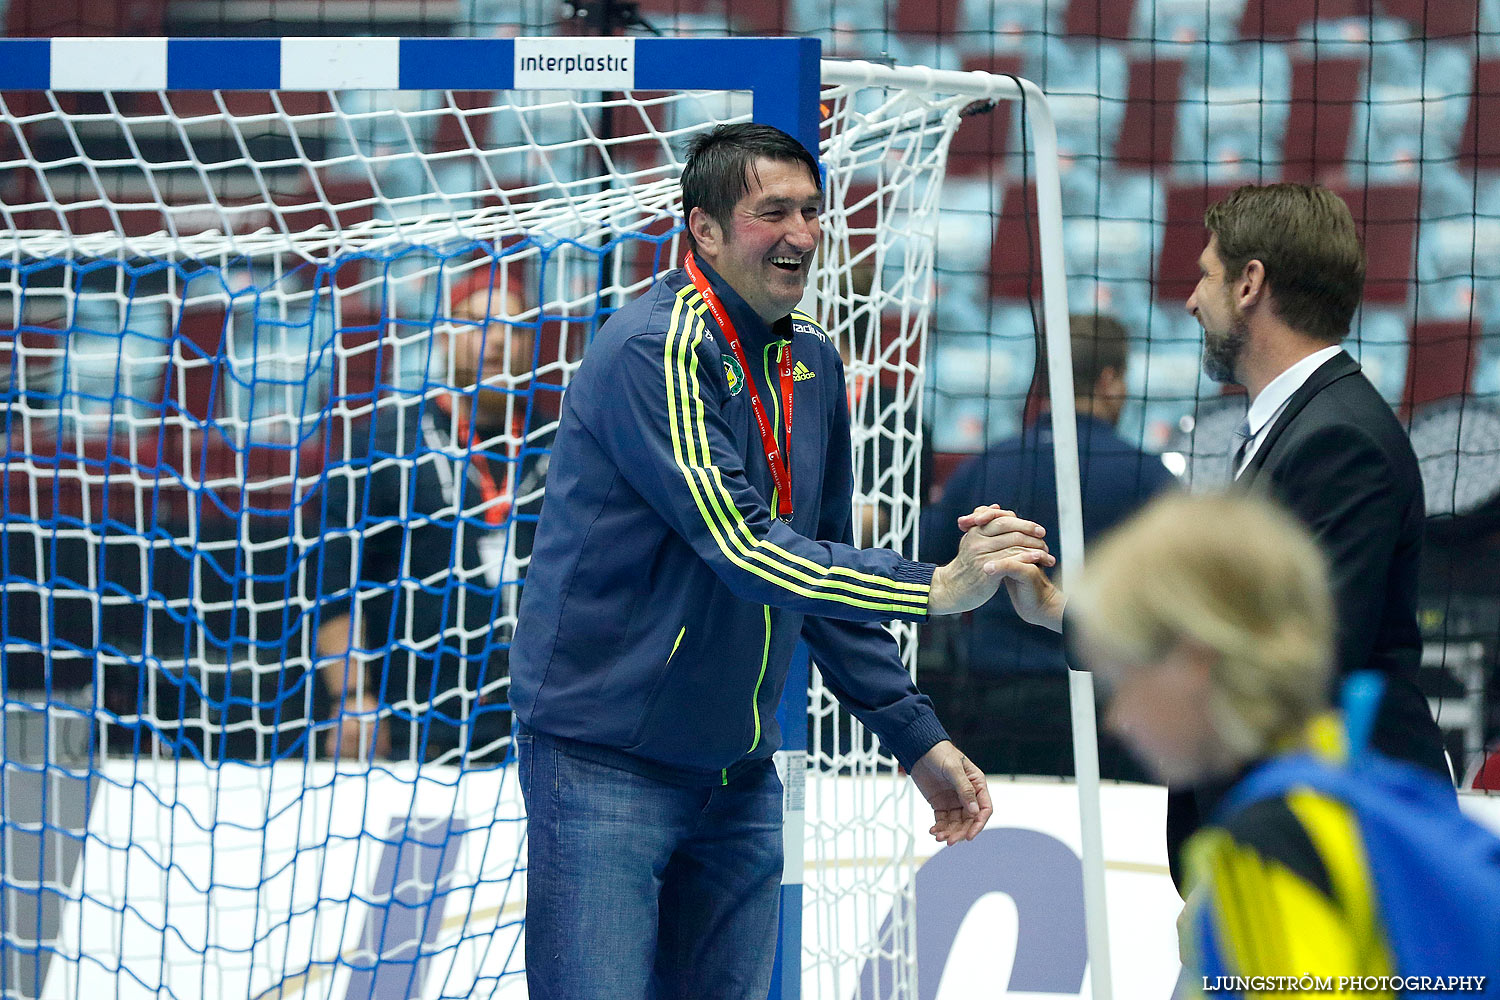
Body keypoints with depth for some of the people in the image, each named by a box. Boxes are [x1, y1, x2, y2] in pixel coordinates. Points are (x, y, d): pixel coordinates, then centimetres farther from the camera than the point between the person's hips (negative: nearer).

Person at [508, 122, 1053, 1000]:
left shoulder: (812, 362, 9)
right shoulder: (655, 352, -18)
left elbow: (820, 570, 18)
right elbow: (744, 551, -26)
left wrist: (917, 737, 14)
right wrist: (935, 588, -30)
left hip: (739, 776, 8)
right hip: (606, 761, -8)